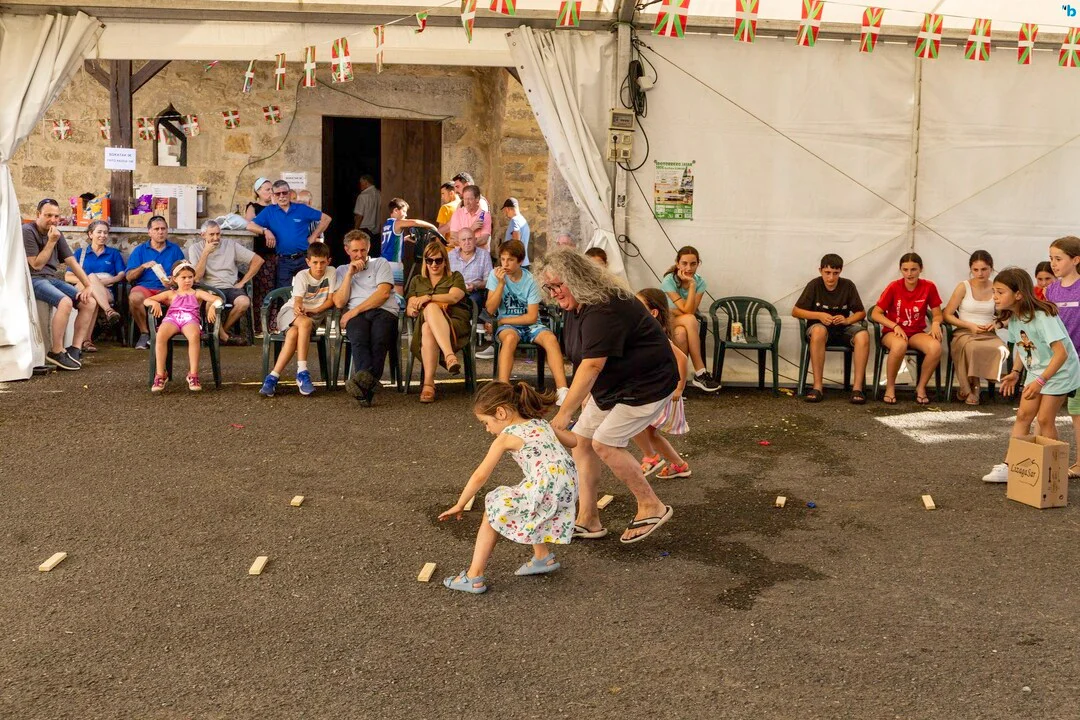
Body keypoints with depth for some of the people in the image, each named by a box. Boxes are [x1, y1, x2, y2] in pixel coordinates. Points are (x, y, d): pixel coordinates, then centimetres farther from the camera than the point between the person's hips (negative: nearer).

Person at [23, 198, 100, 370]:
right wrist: (51, 242, -17)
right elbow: (36, 265, -13)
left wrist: (88, 285, -2)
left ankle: (75, 349, -8)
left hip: (51, 278, 8)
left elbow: (72, 262, 8)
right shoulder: (27, 231, -10)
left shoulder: (57, 233, 11)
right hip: (33, 279, -8)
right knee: (65, 302, -33)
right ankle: (57, 352, -21)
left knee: (90, 302, -9)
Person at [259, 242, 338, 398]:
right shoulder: (302, 276, -5)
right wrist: (298, 308, -43)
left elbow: (330, 300, -2)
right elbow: (298, 300, -18)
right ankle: (302, 372, -39)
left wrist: (314, 310, -17)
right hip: (291, 311, -1)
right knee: (305, 322, -38)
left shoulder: (331, 273, -2)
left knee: (293, 333, -33)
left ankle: (273, 377, -34)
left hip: (316, 314, 1)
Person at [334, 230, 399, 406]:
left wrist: (355, 310, -3)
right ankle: (367, 383, -60)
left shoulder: (380, 264, 20)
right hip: (356, 316, 1)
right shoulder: (342, 271, 28)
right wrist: (349, 274, 7)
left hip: (383, 312, 0)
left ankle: (364, 380, -57)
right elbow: (339, 302, 13)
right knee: (359, 339, -36)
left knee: (379, 340, -36)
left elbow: (383, 293, 3)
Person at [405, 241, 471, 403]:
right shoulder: (417, 280, 29)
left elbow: (453, 297, -2)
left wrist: (428, 297, -17)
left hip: (455, 323, -2)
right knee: (431, 308, -38)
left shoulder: (455, 277, 21)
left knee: (428, 329, -39)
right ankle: (449, 355, -54)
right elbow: (409, 309, 17)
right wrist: (413, 309, -9)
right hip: (425, 321, 2)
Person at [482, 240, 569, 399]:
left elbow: (532, 317, -8)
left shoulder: (530, 281, -6)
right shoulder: (495, 275, -3)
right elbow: (491, 310, -9)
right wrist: (501, 283, -18)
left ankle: (562, 390, -36)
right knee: (510, 338, -37)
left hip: (529, 324, 1)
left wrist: (503, 320, -10)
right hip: (506, 325, -1)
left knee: (551, 338, -29)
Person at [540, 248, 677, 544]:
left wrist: (564, 413, -34)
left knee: (605, 444, -14)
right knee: (581, 439, 2)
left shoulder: (603, 309, -30)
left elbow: (592, 365, -35)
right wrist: (587, 393, 7)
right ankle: (587, 520, 9)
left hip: (647, 384, -10)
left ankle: (652, 508, 4)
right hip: (612, 384, 10)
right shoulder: (577, 305, 2)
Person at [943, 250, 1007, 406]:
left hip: (988, 334, 3)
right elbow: (947, 315, 0)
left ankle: (968, 388, -14)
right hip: (964, 333, -3)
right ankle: (970, 389, -15)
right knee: (972, 348, -40)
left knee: (1001, 350, -33)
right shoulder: (963, 287, 1)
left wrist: (997, 324, -5)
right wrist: (970, 325, -11)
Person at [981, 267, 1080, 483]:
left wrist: (1040, 381, -35)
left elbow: (1061, 353, -32)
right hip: (1036, 372, 7)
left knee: (1044, 419, -5)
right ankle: (1010, 465, 6)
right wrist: (1015, 372, -1)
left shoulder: (1042, 316, -30)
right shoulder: (1012, 318, -5)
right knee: (1023, 415, 4)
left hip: (1060, 371, -7)